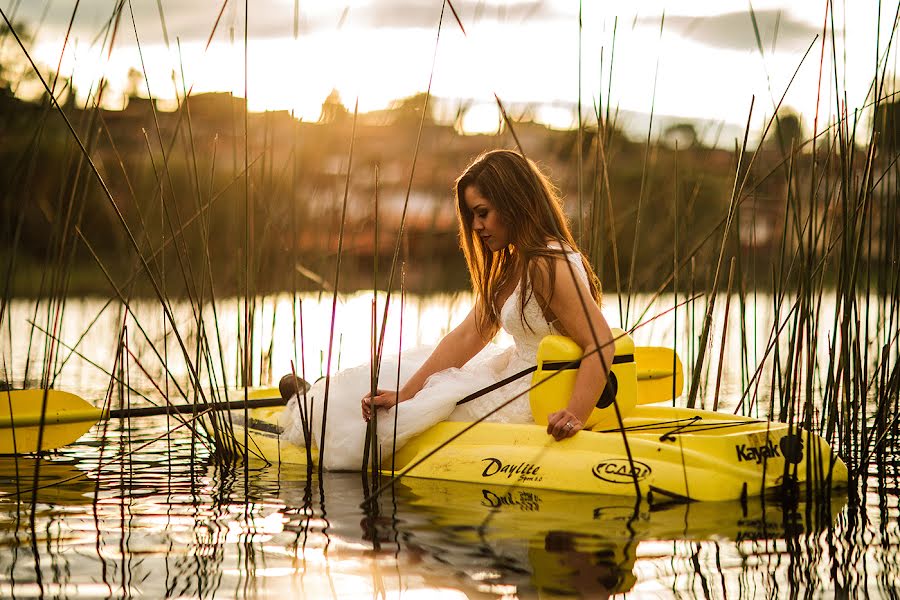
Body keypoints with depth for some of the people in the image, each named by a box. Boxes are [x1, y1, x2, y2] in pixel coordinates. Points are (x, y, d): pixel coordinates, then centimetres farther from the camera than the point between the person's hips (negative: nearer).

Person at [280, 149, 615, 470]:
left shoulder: (550, 266, -21)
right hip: (514, 382, 9)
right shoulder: (510, 265, 10)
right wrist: (402, 395, -3)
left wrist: (575, 415, -39)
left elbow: (603, 343, -28)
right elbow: (468, 337, 4)